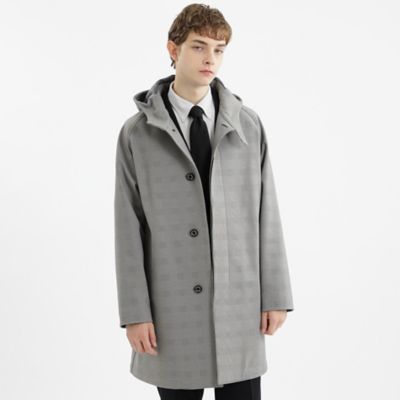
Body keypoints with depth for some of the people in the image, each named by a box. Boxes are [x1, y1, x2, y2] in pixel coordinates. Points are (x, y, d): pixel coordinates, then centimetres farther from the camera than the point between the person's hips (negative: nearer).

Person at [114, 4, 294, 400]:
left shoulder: (248, 125, 2)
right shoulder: (137, 133, -2)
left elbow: (266, 214, 3)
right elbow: (128, 228, -3)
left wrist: (275, 295, 1)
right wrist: (135, 312, -7)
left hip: (239, 303, 1)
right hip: (172, 306, -1)